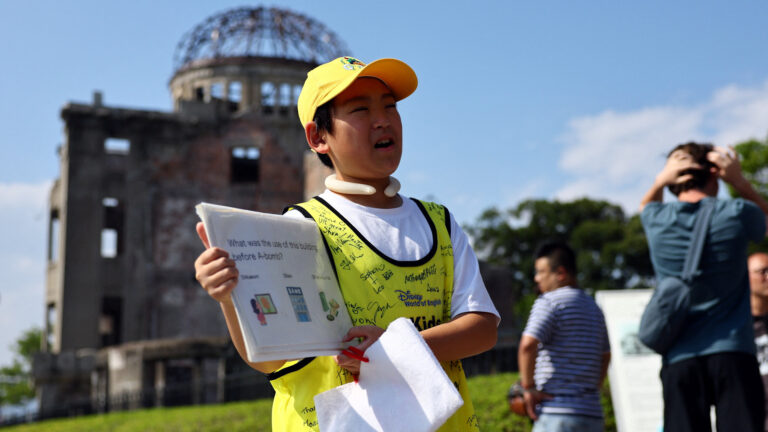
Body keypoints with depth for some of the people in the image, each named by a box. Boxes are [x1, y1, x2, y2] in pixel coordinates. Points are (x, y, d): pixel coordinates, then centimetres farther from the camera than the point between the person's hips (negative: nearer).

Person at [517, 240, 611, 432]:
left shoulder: (550, 301, -6)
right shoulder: (593, 307, 21)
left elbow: (528, 345, -20)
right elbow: (605, 356, 29)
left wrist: (529, 387, -12)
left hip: (558, 413, -8)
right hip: (593, 415, 8)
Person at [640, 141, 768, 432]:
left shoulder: (658, 221, 4)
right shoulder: (736, 214, -2)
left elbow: (645, 205, 31)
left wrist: (661, 180, 13)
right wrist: (739, 182, 13)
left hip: (679, 360, 2)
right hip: (732, 354, -2)